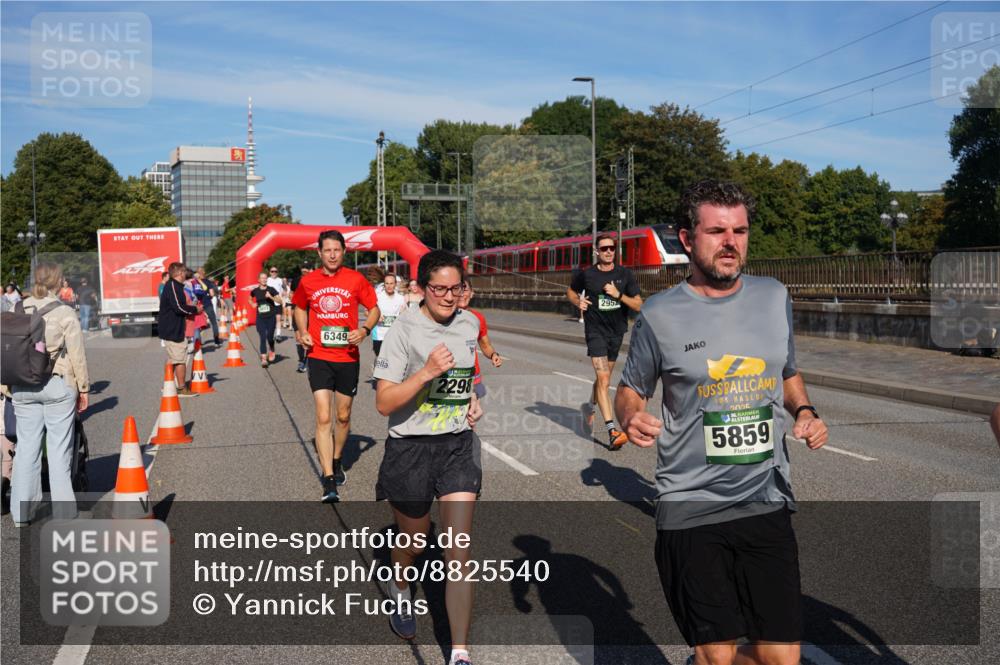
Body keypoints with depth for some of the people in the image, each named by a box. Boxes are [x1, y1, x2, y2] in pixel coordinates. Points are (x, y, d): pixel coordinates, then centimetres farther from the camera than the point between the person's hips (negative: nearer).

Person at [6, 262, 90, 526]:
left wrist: (10, 385, 13)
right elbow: (77, 355, -8)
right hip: (58, 385, -4)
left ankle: (21, 512, 17)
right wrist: (83, 388, 2)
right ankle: (63, 511, 9)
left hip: (23, 388, 4)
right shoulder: (65, 313, -9)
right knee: (59, 450, 4)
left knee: (26, 447, 11)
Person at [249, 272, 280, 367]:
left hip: (271, 317, -1)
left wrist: (270, 297, -22)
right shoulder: (255, 291, 4)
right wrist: (252, 304, 6)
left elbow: (279, 300, -9)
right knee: (263, 337, -7)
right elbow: (249, 299, 25)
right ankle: (263, 359, -8)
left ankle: (271, 351, 37)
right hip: (260, 318, 1)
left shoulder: (271, 289, -3)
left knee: (270, 337, 6)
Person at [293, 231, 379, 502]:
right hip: (319, 357, 0)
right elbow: (300, 308, 19)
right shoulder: (308, 281, 1)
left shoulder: (356, 279, -3)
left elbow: (374, 309, 6)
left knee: (343, 416, 13)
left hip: (348, 357, 1)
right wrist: (303, 332, 1)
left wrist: (364, 330, -13)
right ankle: (329, 482, -8)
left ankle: (336, 461, 39)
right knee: (323, 418, -9)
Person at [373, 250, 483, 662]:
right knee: (413, 541, 19)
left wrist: (472, 400, 5)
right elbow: (384, 403, -18)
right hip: (410, 448, -3)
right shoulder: (404, 329, -14)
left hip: (458, 446, 3)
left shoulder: (469, 324, 2)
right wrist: (427, 371, -29)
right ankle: (399, 590, 54)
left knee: (458, 554, -5)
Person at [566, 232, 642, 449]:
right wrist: (578, 302, -4)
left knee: (604, 378, 17)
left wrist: (618, 295, -17)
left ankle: (589, 406, 47)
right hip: (595, 331, -3)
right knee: (603, 378, -16)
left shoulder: (625, 274, 0)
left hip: (617, 332, 3)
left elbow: (638, 305, -3)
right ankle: (611, 430, -22)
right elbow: (570, 292, 17)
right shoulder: (587, 274, -3)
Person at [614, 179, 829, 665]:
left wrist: (804, 412, 1)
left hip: (767, 503, 4)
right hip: (691, 510, -3)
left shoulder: (774, 297, 6)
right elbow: (630, 390, 7)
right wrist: (631, 417, -16)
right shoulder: (660, 315, -5)